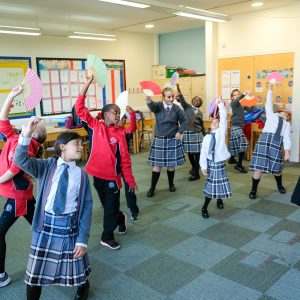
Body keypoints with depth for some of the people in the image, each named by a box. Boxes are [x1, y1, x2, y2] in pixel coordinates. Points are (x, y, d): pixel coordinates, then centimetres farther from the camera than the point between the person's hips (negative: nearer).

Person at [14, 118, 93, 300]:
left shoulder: (81, 175, -2)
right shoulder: (46, 166, -1)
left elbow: (87, 206, -4)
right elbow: (21, 160, -15)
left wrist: (82, 239, -9)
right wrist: (26, 136, -32)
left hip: (70, 226, 0)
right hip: (46, 224, 0)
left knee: (76, 270, 19)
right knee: (36, 271, 11)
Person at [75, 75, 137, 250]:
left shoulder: (120, 133, -5)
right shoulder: (95, 126, -6)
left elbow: (125, 158, -2)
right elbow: (80, 108, -14)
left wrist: (130, 180, -2)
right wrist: (88, 83, -19)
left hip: (113, 175, -1)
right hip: (98, 174, 1)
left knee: (111, 207, 9)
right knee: (107, 205, 19)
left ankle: (107, 236, 28)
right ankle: (121, 218, 48)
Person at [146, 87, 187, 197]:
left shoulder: (177, 108, -4)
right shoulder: (158, 106, -9)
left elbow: (184, 121, 6)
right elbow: (152, 106, -33)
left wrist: (179, 132, -8)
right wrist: (149, 101, -56)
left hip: (173, 140, 1)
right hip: (159, 140, -1)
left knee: (171, 164, 11)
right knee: (157, 165, 2)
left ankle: (171, 184, 32)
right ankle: (152, 188, 14)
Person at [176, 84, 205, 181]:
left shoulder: (200, 112, 11)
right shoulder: (187, 107, 3)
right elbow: (182, 100, -15)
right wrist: (178, 89, -32)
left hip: (197, 134, 1)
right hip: (187, 133, -1)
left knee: (197, 153, -2)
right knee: (189, 153, 9)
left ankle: (196, 173, 7)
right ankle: (194, 168, 34)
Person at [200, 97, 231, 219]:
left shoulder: (221, 132, -1)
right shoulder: (207, 137, 0)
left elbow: (224, 118, -13)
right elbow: (203, 152, -2)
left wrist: (221, 104, -17)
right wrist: (203, 166, -7)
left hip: (220, 163, 0)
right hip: (210, 163, 0)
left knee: (219, 182, 9)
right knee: (211, 184, 3)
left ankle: (219, 199, 39)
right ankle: (205, 207, 14)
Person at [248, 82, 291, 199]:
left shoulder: (287, 124, 21)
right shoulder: (272, 115, 20)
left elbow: (287, 137, 9)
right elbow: (268, 104, 16)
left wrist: (287, 151, -3)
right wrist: (270, 89, 17)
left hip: (277, 144, 3)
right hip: (265, 140, -2)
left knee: (276, 168, 11)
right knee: (259, 167, -5)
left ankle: (280, 186, 40)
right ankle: (253, 190, 7)